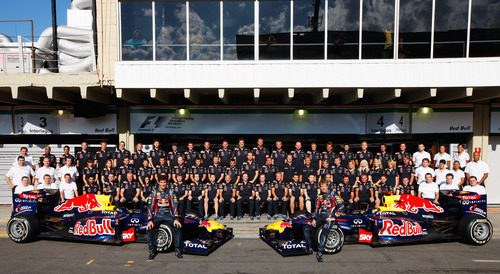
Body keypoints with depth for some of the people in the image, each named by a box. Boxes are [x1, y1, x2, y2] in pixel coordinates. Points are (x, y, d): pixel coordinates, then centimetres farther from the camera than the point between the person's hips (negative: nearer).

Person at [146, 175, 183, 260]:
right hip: (157, 214, 0)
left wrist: (176, 219, -16)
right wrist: (150, 220, -17)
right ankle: (152, 251, -7)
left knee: (177, 226, -27)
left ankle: (177, 250, -12)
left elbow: (174, 205, -3)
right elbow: (150, 206, -4)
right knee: (149, 229, -26)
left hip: (168, 214, 0)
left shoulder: (170, 192, 2)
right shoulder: (154, 192, 1)